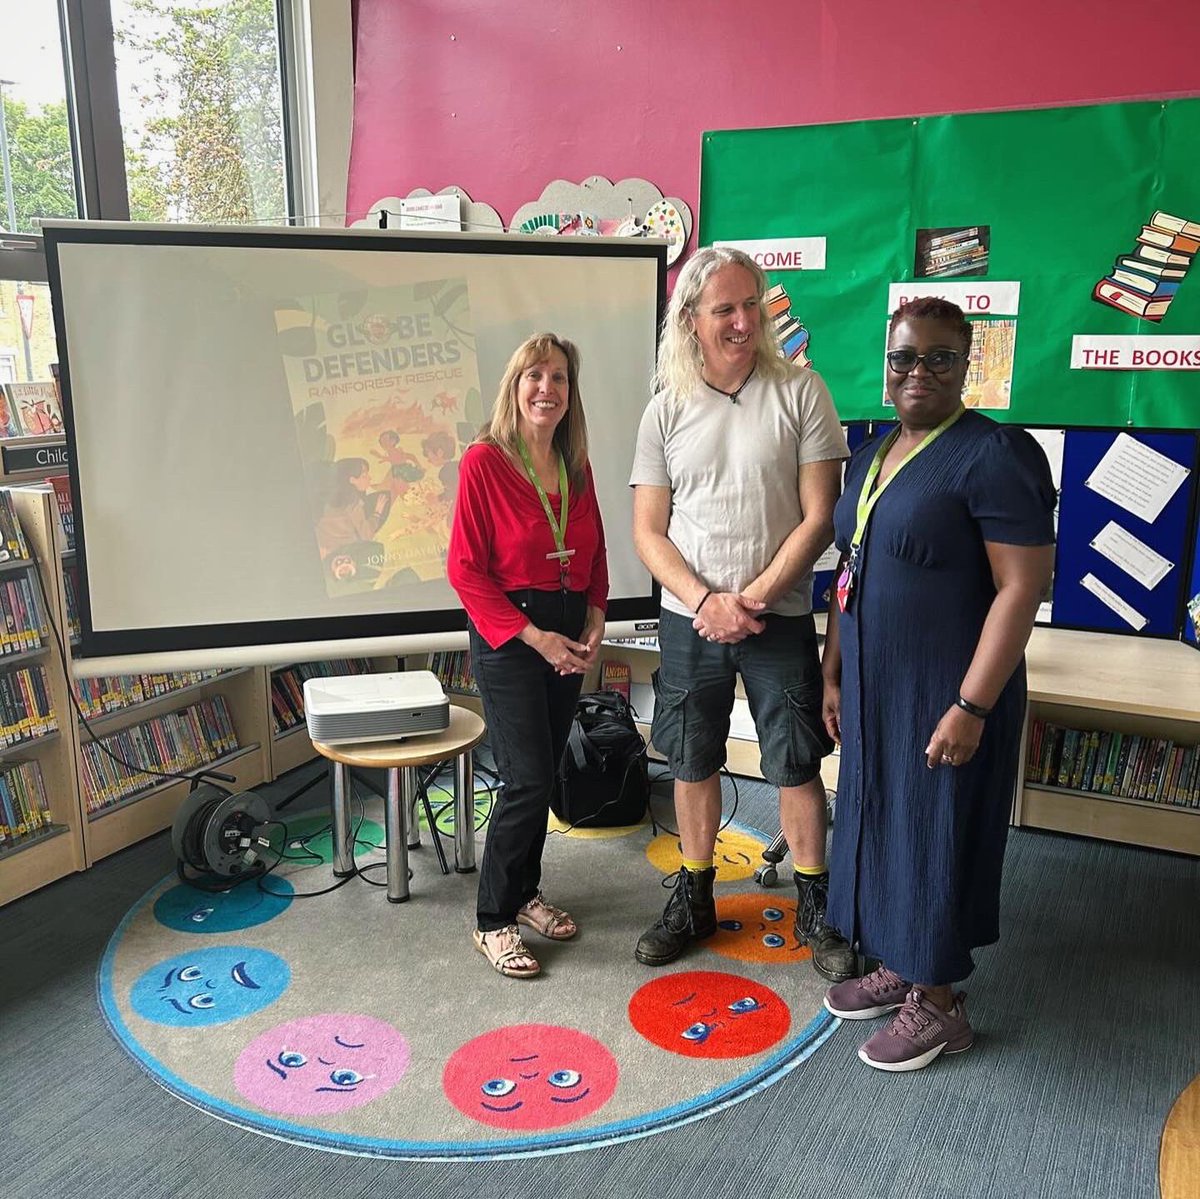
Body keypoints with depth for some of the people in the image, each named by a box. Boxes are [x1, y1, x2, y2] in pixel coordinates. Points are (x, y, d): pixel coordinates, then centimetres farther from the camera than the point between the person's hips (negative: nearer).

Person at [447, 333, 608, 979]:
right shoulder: (484, 461, -11)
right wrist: (534, 636, -16)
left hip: (568, 632, 6)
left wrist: (594, 622, 1)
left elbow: (595, 551, 15)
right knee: (527, 780, -7)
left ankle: (524, 892, 31)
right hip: (508, 634, -6)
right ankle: (492, 919, 11)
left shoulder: (576, 465, 7)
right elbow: (466, 568, -13)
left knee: (544, 773, 13)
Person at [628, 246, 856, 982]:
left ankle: (816, 908, 26)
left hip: (779, 617, -2)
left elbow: (819, 518, -8)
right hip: (689, 619, 2)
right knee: (694, 761, 13)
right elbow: (648, 531, 0)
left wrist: (752, 598, -14)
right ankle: (694, 898, 31)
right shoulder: (667, 410, 0)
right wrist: (707, 601, -14)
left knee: (797, 765, 7)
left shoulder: (800, 391, -5)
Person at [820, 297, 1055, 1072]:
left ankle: (938, 1003, 25)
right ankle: (896, 968, 37)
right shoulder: (873, 456, 9)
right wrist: (834, 674, 12)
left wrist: (971, 705, -22)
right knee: (881, 822, 17)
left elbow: (1022, 587, -19)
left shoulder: (995, 454, -15)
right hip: (875, 687, 8)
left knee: (934, 833, 5)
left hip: (944, 693, -7)